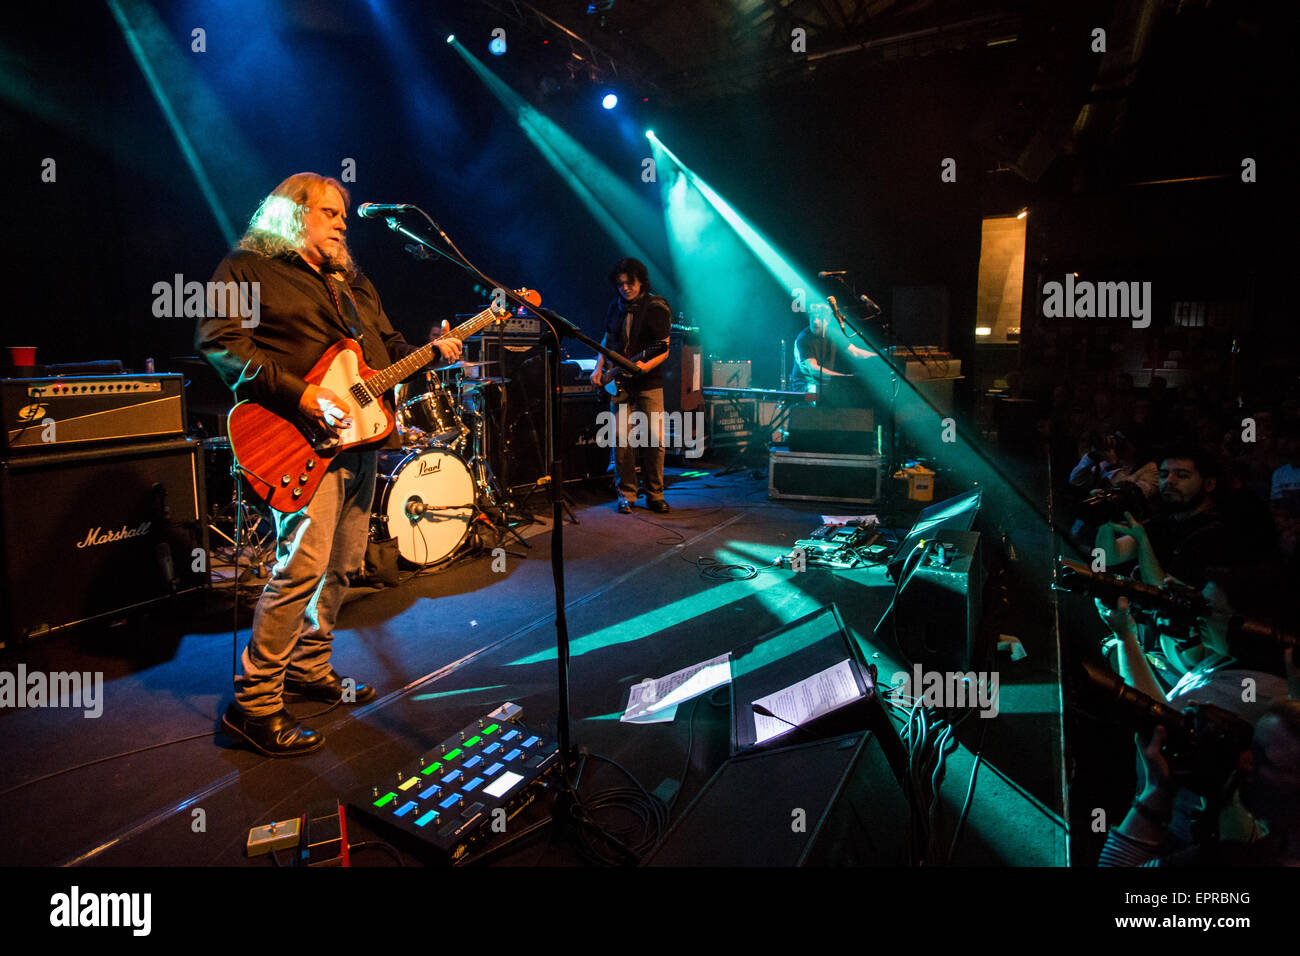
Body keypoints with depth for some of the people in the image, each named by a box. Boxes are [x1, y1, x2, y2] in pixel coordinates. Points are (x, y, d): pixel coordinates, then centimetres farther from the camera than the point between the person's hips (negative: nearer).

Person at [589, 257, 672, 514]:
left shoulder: (656, 308, -5)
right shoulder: (615, 307, 11)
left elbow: (664, 349, -9)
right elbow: (606, 341, 22)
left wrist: (646, 366, -27)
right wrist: (599, 368, 8)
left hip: (649, 383, -4)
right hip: (620, 384, 4)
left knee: (654, 441, -3)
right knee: (622, 442, -1)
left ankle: (655, 495, 10)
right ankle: (626, 495, 10)